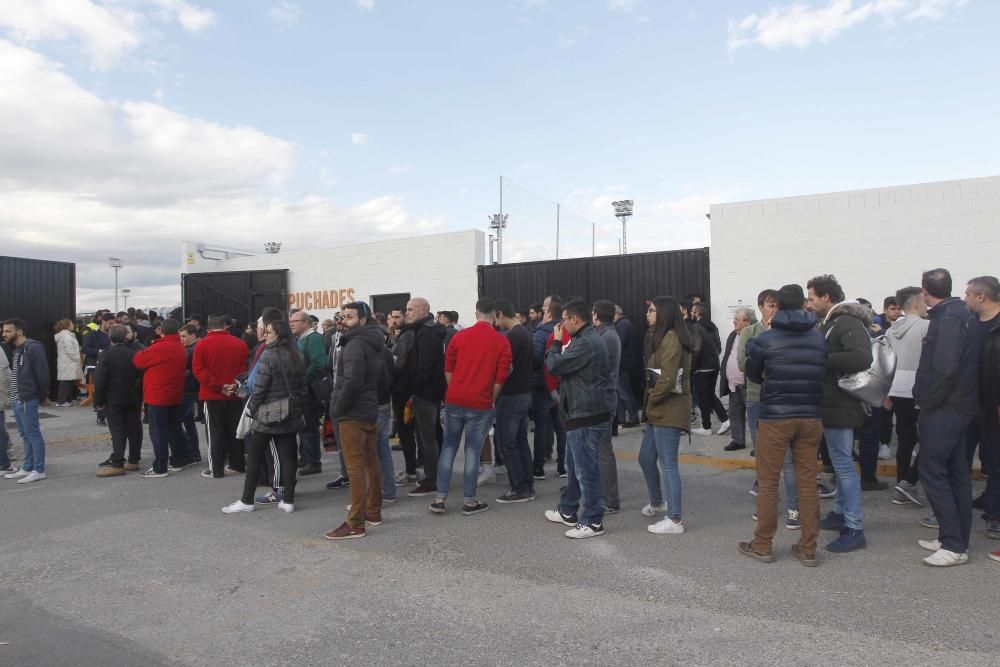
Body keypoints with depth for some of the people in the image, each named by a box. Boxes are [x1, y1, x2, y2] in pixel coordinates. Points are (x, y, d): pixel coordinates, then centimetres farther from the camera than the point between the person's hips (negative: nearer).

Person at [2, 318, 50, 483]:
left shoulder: (33, 348, -15)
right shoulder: (15, 349, 14)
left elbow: (42, 373, -16)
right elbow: (14, 373, 19)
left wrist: (43, 396, -12)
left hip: (27, 400, -9)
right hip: (16, 400, 9)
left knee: (33, 435, -3)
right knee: (25, 435, 15)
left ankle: (38, 470, 3)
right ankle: (27, 468, 23)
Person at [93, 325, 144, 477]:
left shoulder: (107, 355, -11)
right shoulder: (134, 354, 1)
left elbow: (100, 379, -11)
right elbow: (140, 377, 6)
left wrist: (98, 400, -2)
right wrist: (140, 397, 13)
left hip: (114, 399, -4)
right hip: (133, 399, 4)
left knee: (117, 431, -3)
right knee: (133, 430, 9)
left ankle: (117, 465, -5)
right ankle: (133, 460, 17)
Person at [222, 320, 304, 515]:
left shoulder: (268, 356, -13)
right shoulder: (296, 356, 6)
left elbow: (259, 387, -14)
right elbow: (302, 386, 9)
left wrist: (252, 409, -1)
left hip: (267, 416, -6)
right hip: (290, 416, 6)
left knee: (254, 457, 7)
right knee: (288, 456, 6)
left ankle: (246, 501, 13)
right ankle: (288, 500, 9)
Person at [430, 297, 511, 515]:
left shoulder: (460, 336, 3)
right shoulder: (502, 342, -3)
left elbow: (448, 369, 7)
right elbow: (501, 377, -5)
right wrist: (490, 399, 9)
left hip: (454, 401, 2)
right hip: (480, 405, -2)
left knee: (448, 448, 12)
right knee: (473, 452, 5)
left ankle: (439, 499, 13)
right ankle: (469, 502, 13)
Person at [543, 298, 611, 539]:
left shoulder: (585, 343, -21)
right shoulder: (590, 338, 14)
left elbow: (554, 366, -17)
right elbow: (567, 366, 21)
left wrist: (556, 342, -4)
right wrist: (562, 343, 10)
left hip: (585, 415, -11)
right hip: (583, 412, 11)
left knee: (586, 469, -2)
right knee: (574, 466, 20)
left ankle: (593, 522, 8)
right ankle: (568, 511, 33)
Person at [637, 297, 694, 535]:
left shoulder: (671, 338, -16)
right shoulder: (664, 337, 16)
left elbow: (668, 378, -23)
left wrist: (651, 400, -9)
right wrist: (651, 403, 9)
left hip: (669, 410, -10)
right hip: (660, 410, 10)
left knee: (667, 464, -3)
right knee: (646, 458, 19)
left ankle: (675, 520, 5)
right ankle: (657, 503, 39)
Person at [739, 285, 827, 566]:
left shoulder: (765, 339, -7)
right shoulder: (820, 338, 3)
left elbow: (753, 374, 7)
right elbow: (823, 374, 7)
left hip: (776, 418, -3)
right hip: (811, 417, 4)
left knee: (767, 482, 6)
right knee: (807, 482, 10)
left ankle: (763, 545, 14)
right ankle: (808, 549, 16)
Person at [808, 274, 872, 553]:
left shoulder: (848, 322, -16)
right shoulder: (830, 322, 13)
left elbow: (862, 358, -30)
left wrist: (821, 359, -24)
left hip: (841, 406, -10)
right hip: (833, 404, 10)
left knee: (844, 464, -6)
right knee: (840, 462, 19)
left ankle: (854, 529, 0)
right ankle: (841, 513, 32)